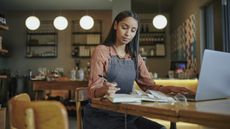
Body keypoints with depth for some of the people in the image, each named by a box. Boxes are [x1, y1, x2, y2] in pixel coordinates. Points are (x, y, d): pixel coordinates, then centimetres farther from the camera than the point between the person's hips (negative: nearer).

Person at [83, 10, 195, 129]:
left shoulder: (135, 57, 13)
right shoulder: (101, 51, -5)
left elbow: (149, 85, 7)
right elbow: (93, 90, -10)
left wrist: (168, 88, -13)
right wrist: (103, 90, -33)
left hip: (127, 115, 5)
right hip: (101, 116, -4)